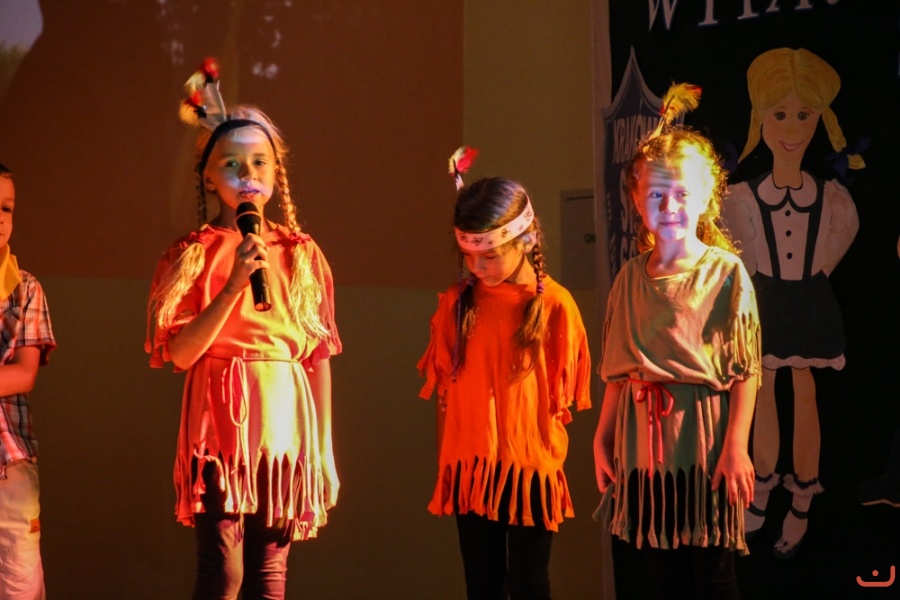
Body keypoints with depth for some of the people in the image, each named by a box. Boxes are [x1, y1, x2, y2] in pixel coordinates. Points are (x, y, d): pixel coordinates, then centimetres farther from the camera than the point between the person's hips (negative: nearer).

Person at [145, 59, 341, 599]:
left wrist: (324, 448, 5)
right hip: (221, 418, -2)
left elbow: (318, 356, 8)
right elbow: (180, 352, -8)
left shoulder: (301, 254, 8)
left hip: (285, 419, 2)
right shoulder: (195, 254, 2)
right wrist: (234, 285, -16)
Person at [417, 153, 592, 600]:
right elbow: (445, 392, 7)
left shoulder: (554, 305, -6)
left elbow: (561, 399, -2)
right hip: (469, 468, 3)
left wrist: (547, 460, -5)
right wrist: (445, 462, 5)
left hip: (530, 467, -3)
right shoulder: (456, 303, 3)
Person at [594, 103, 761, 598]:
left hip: (704, 440, -4)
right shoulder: (631, 278, 9)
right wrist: (603, 440, 10)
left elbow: (747, 369, -8)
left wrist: (736, 446, -15)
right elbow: (618, 371, 13)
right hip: (644, 442, 4)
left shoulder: (727, 272, -5)